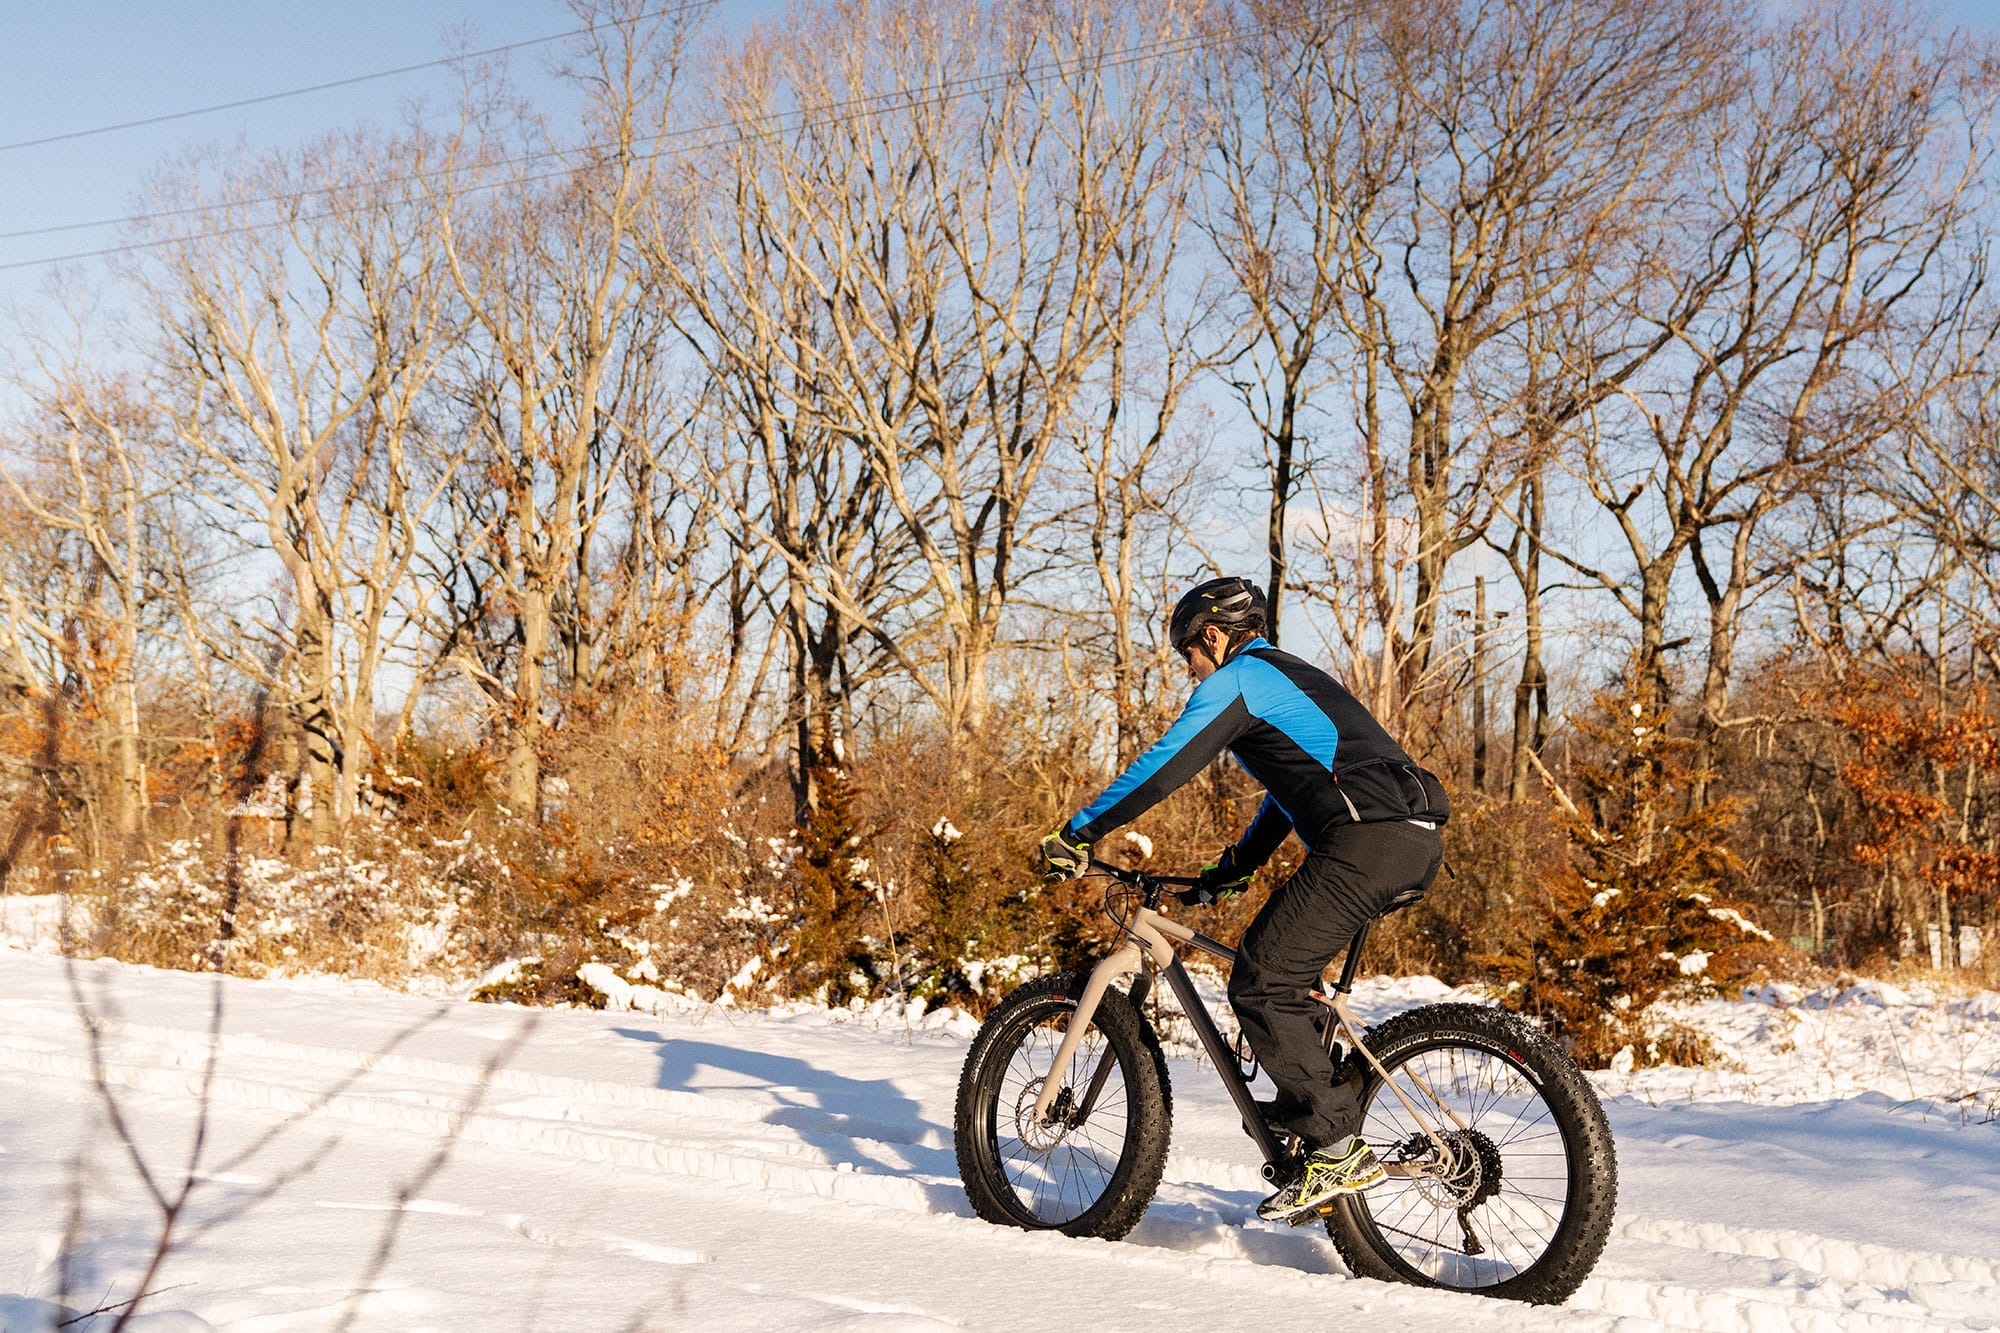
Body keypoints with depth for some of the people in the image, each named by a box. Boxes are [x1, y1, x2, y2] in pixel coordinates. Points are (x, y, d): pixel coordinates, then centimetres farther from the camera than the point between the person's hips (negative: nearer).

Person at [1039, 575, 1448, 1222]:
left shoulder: (1237, 680, 2)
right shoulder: (1292, 678, 32)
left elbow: (1161, 768, -4)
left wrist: (1075, 834, 4)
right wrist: (1228, 871, 38)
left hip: (1367, 841, -10)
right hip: (1418, 843, 10)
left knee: (1260, 983, -7)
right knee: (1282, 971, 22)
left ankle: (1337, 1152, -8)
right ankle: (1304, 1109, 24)